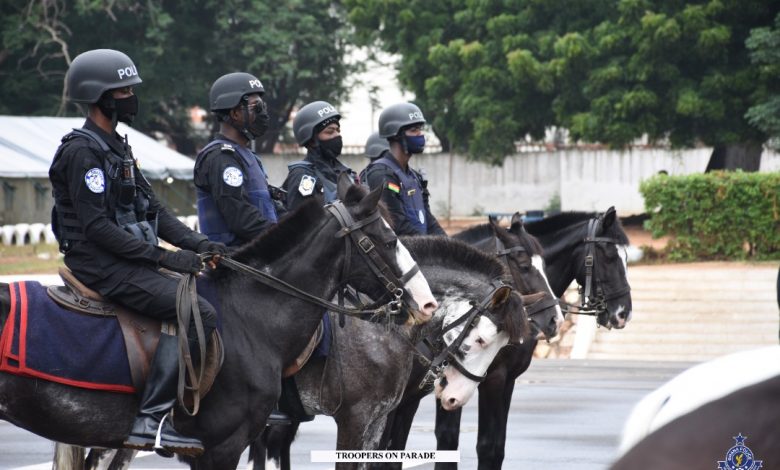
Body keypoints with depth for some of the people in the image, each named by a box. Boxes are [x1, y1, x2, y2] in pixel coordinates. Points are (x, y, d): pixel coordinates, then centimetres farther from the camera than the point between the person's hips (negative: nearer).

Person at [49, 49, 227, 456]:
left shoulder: (116, 148, 18)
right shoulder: (82, 151, -13)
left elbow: (153, 209, 16)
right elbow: (96, 226, -21)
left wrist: (198, 244, 0)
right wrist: (163, 256, -22)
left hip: (124, 261, 10)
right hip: (100, 266, -10)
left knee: (206, 292, 11)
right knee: (198, 313, -22)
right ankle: (152, 419, -27)